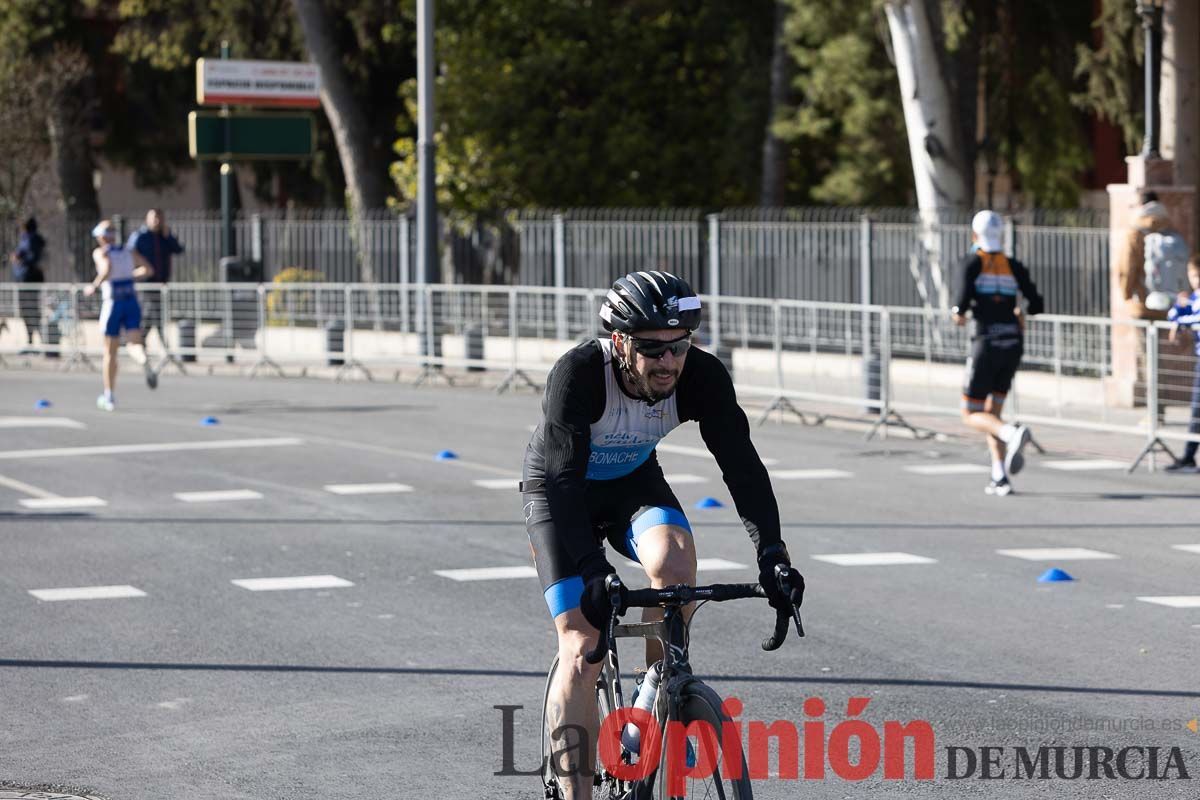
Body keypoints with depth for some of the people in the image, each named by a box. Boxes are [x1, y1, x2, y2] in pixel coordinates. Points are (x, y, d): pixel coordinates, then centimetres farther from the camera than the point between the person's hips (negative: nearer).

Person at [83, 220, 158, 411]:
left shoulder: (100, 252, -2)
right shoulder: (129, 253, 13)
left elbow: (107, 268, -22)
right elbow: (148, 270, 11)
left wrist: (94, 286, -11)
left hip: (113, 303, -3)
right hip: (132, 302, 3)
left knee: (110, 352, 9)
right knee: (134, 345, -5)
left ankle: (109, 397, 17)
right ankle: (145, 363, -42)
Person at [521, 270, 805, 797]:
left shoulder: (702, 376, -25)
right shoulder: (577, 374, -35)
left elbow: (741, 463, -29)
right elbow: (565, 476, -41)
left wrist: (771, 551, -43)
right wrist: (593, 570, -53)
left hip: (634, 481, 3)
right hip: (560, 490, -3)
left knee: (675, 561, -29)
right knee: (581, 647, -14)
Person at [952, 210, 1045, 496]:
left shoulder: (973, 262, -2)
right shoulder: (1014, 266, 9)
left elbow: (964, 299, -14)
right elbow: (1036, 305, 7)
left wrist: (958, 314, 8)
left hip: (987, 344, -5)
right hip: (1013, 344, 5)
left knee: (972, 416, 4)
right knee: (992, 412, 17)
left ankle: (1012, 434, -27)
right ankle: (1000, 478, 5)